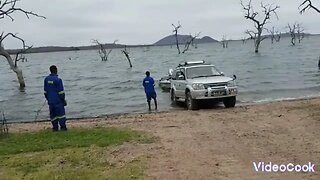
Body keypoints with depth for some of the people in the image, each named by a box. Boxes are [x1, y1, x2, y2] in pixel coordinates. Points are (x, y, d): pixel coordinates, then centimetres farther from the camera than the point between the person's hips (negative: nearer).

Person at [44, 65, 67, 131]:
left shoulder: (46, 79, 5)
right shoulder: (58, 80, -14)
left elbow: (45, 91, 12)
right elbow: (61, 92, -12)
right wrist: (63, 100, -2)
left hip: (50, 101, 6)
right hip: (58, 101, -6)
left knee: (53, 114, 11)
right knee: (61, 113, 2)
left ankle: (55, 127, 14)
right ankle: (63, 127, 3)